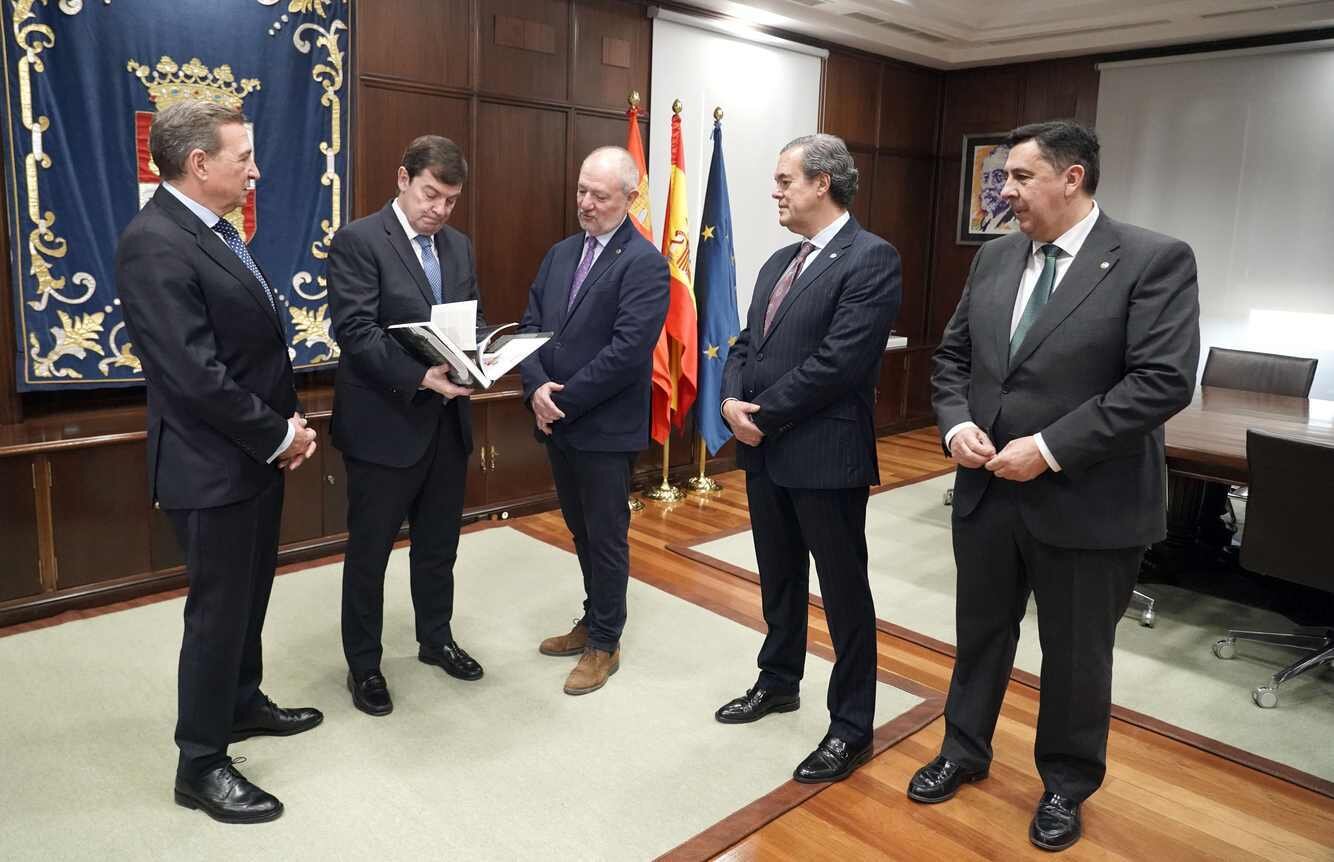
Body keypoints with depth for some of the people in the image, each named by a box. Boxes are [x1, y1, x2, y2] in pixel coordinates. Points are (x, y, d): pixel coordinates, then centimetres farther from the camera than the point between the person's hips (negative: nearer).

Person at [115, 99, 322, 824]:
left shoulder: (217, 232, 10)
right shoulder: (154, 244, -20)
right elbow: (195, 374, -26)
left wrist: (289, 424, 2)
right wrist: (277, 436, -16)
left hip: (257, 456, 9)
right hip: (213, 466, -9)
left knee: (249, 595, 22)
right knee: (218, 611, 3)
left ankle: (242, 703, 42)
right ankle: (201, 765, 20)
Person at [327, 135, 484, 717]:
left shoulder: (458, 246, 11)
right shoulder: (358, 241, -10)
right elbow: (356, 330, -18)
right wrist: (418, 377, -29)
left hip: (446, 422, 6)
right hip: (384, 424, -6)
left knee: (439, 543, 19)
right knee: (369, 551, 8)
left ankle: (436, 639, 38)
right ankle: (363, 665, 25)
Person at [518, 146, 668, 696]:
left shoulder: (644, 263, -13)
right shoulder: (561, 253, 10)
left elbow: (627, 349, -21)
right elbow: (532, 325, 7)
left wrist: (564, 399, -17)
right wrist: (537, 387, -10)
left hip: (606, 427, -7)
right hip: (557, 422, 7)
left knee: (606, 536, 7)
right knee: (581, 530, 20)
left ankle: (604, 644, 23)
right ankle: (594, 619, 38)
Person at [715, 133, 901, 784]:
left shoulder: (871, 259, -13)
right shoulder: (779, 262, 14)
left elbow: (837, 362, -21)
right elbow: (746, 343, 14)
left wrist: (762, 414, -15)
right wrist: (733, 401, -6)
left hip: (826, 455, -8)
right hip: (764, 451, 8)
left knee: (844, 591, 6)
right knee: (779, 579, 21)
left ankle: (851, 726, 20)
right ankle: (778, 681, 41)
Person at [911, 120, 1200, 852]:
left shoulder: (1155, 261, -11)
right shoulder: (993, 258, 6)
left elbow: (1163, 380, -19)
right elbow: (952, 355, 11)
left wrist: (1049, 449, -22)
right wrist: (957, 424, -8)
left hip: (1086, 504, -5)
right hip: (987, 491, 5)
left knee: (1075, 655, 13)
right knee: (980, 632, 19)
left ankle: (1066, 784, 36)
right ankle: (964, 750, 41)